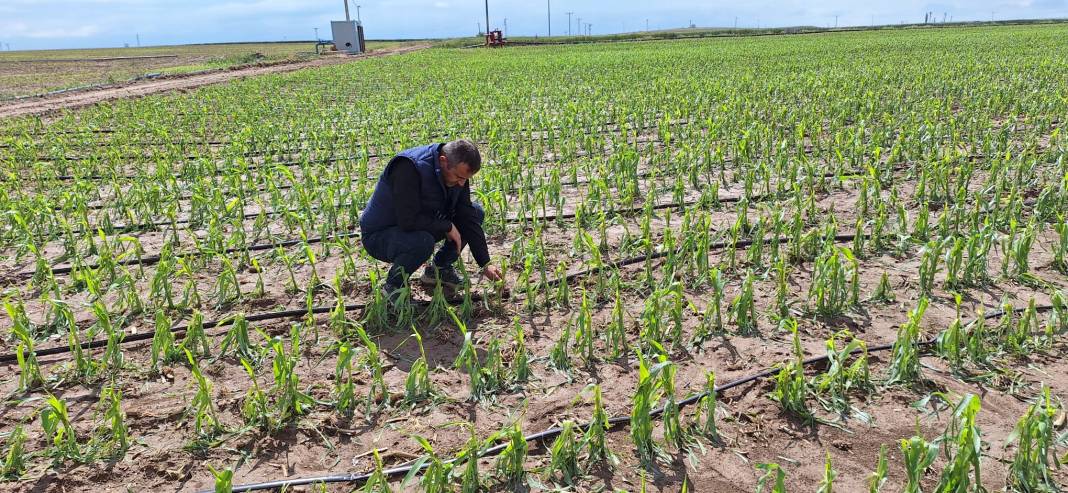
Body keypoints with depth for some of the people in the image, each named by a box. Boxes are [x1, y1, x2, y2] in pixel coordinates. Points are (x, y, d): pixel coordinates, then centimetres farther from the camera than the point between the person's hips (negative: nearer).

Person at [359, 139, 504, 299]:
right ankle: (393, 285, -10)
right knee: (422, 241, -40)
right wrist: (448, 226, -24)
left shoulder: (458, 171, -8)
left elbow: (468, 218, -6)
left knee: (476, 213, -1)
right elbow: (408, 221, -37)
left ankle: (439, 268, 11)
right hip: (379, 235, -7)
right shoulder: (409, 167, -31)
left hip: (423, 227, 7)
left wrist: (486, 264, -8)